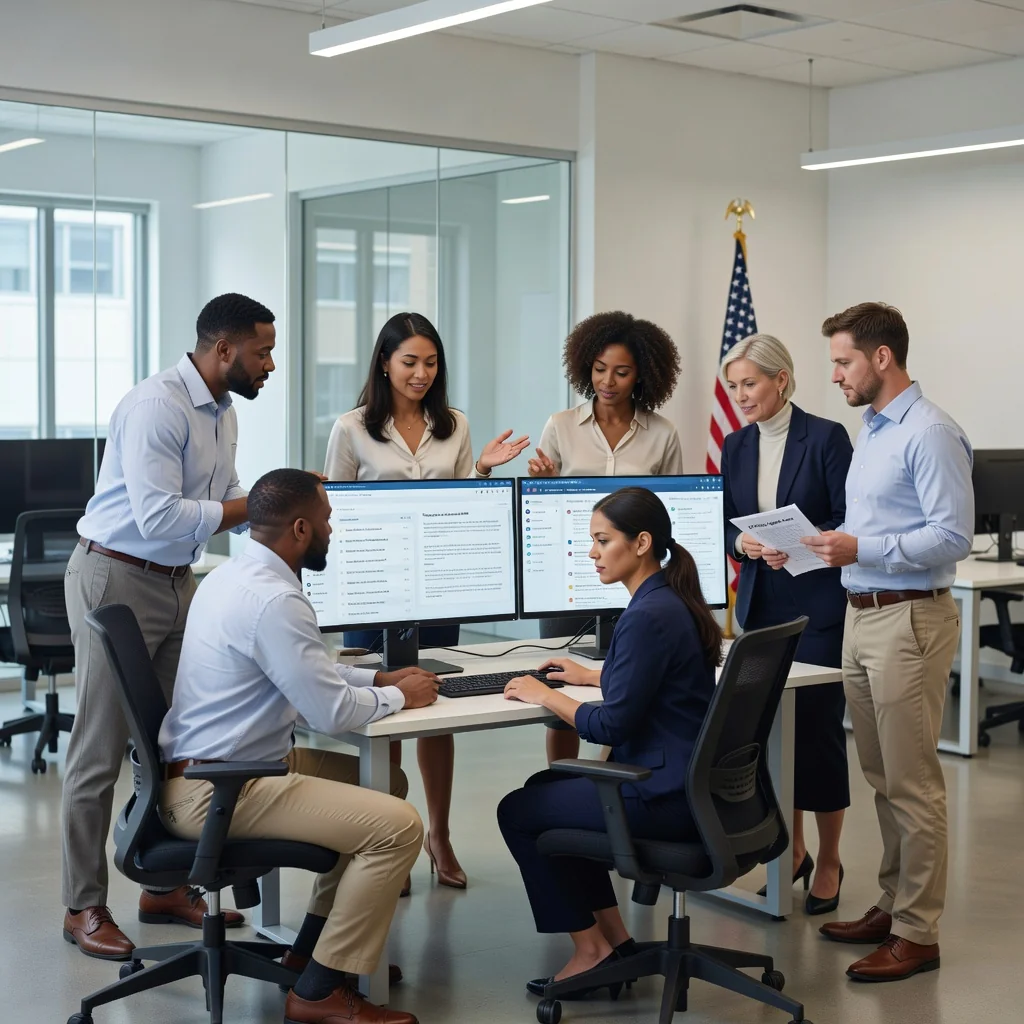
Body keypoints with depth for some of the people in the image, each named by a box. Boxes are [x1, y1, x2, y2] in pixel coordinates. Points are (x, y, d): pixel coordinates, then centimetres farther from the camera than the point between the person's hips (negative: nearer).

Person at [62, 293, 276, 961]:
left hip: (176, 580, 9)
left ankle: (165, 887, 24)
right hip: (117, 579, -9)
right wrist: (257, 503, -19)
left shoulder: (222, 413, 10)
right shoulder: (157, 406, -20)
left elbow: (227, 508, 15)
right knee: (101, 750, -2)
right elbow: (158, 515, -26)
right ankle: (84, 908, 9)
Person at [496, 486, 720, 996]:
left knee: (517, 812, 4)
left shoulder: (648, 616, -22)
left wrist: (544, 696, -9)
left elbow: (612, 724, -22)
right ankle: (613, 935, 24)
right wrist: (592, 676, 25)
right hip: (683, 779, 10)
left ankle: (591, 948, 14)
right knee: (546, 785, 25)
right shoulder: (671, 600, 8)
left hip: (662, 797, -10)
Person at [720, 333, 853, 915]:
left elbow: (850, 521, -10)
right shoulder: (736, 446, 8)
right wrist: (743, 542, -10)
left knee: (818, 727, 0)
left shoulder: (826, 437, -8)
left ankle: (829, 861, 14)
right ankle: (792, 851, 25)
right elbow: (726, 523, 11)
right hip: (760, 604, 5)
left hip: (818, 605, -5)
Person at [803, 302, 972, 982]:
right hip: (862, 616, 9)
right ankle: (895, 904, 27)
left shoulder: (930, 434, -14)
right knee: (883, 778, 16)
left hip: (909, 620, -9)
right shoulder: (870, 431, 16)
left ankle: (918, 934, 5)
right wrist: (835, 544, 6)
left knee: (913, 784, -3)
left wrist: (862, 550, -21)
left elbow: (954, 537, -20)